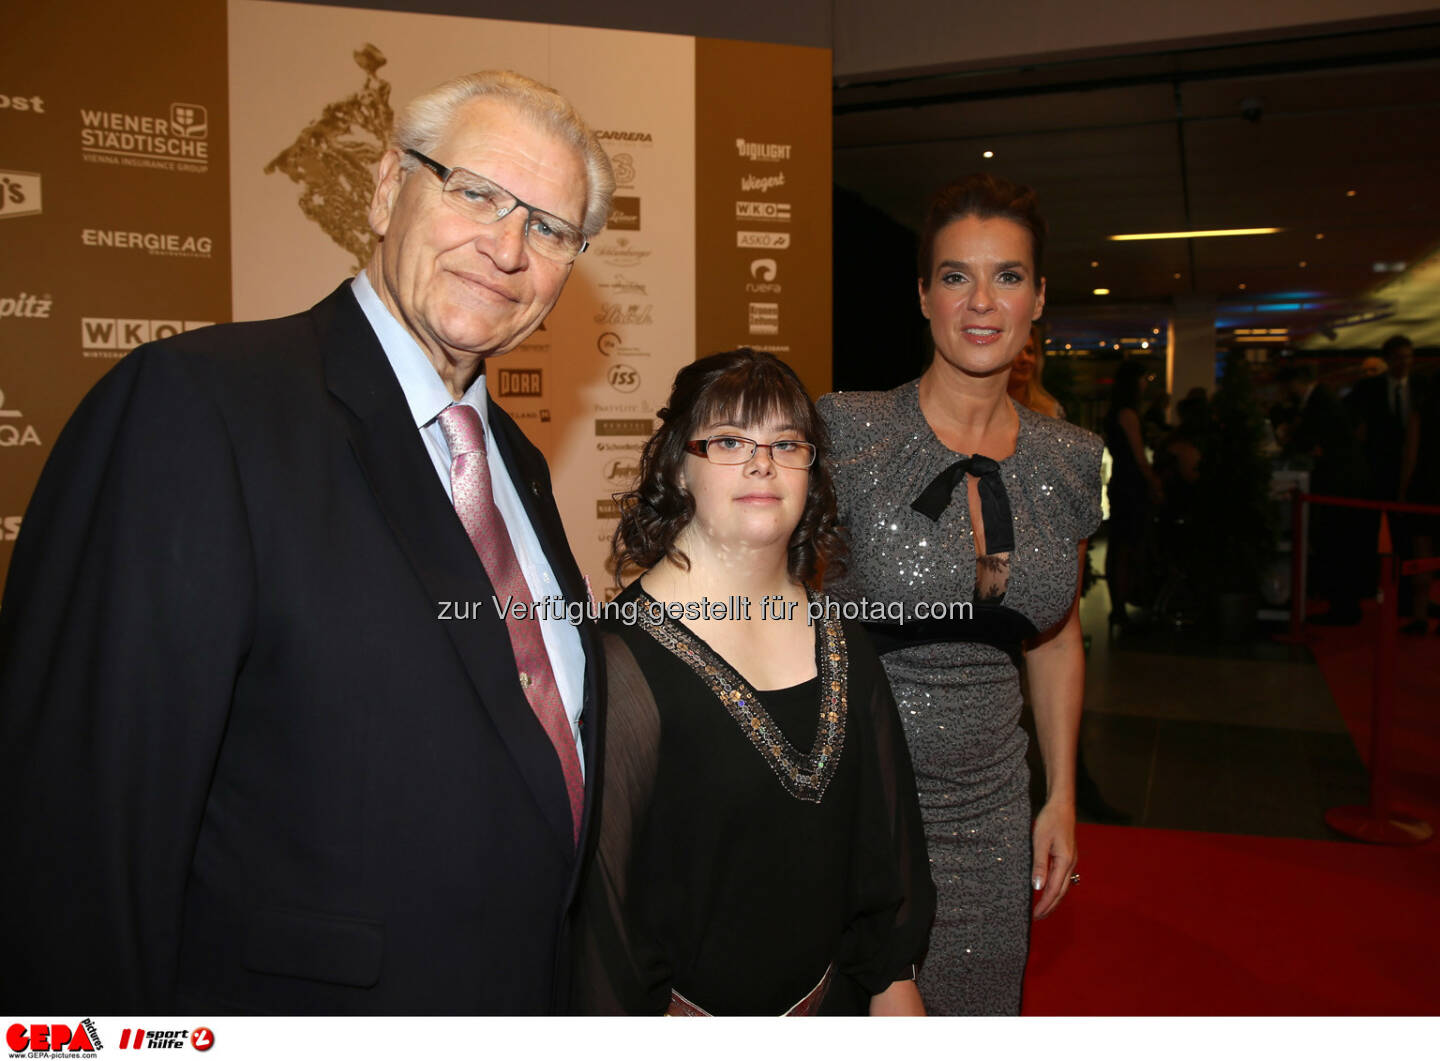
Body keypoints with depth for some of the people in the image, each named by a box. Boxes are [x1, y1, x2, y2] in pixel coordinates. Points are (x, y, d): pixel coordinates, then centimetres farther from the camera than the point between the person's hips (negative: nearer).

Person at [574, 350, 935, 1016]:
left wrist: (894, 978, 6)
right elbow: (600, 882, -18)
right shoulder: (623, 658, -22)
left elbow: (886, 820, 4)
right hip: (689, 1010, -5)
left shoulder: (839, 637, -3)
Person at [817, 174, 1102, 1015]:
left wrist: (1062, 798, 12)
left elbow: (1058, 637, 13)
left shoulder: (1073, 460, 2)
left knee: (978, 1002, 18)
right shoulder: (846, 433, -13)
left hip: (992, 809, 4)